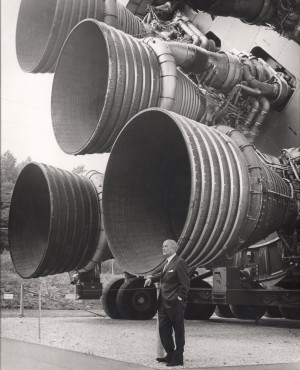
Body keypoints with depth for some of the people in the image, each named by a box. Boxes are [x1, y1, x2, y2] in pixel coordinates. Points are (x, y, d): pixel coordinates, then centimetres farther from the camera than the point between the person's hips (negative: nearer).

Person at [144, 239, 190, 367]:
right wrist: (151, 278, 12)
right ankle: (170, 355, 26)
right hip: (163, 304, 9)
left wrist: (179, 298, -16)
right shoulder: (167, 263, 15)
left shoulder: (179, 263, -12)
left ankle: (178, 358, 12)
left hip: (174, 304, -9)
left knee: (178, 331, 3)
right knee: (163, 330, 13)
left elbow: (185, 283, -14)